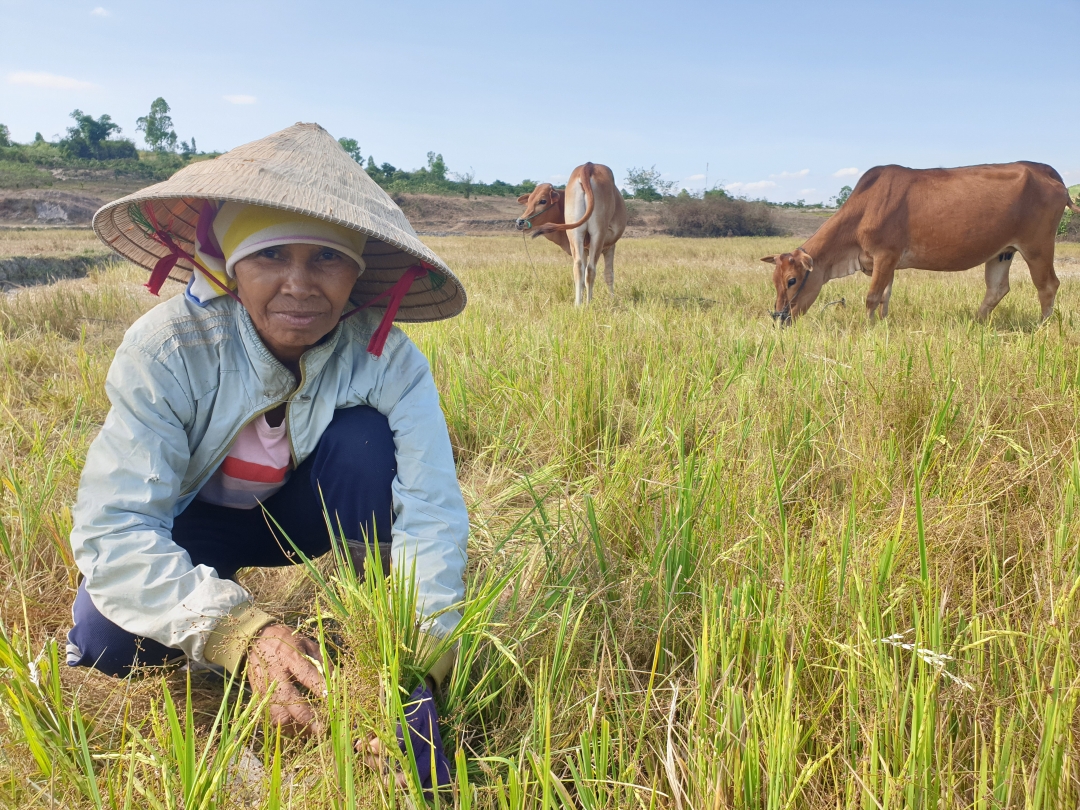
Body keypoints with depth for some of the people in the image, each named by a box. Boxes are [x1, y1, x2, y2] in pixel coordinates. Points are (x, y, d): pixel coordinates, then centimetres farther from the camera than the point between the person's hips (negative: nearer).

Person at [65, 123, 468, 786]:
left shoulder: (386, 358, -27)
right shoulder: (167, 349, -29)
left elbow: (432, 507, -32)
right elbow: (111, 527, -33)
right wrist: (241, 631, -48)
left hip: (312, 510, 1)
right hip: (198, 520, 0)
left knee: (366, 436, -30)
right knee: (106, 639, -27)